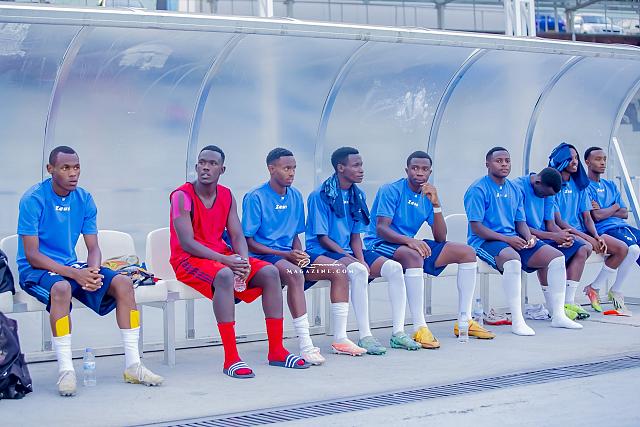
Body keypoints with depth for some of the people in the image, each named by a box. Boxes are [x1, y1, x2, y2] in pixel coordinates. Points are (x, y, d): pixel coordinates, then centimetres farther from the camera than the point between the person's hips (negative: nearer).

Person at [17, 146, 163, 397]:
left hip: (71, 266, 6)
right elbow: (31, 255, -18)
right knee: (62, 288, -39)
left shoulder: (84, 199, 3)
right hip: (35, 270, -6)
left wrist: (93, 271, -20)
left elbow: (93, 247, 3)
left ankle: (132, 364, -11)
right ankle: (65, 370, -32)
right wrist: (74, 274, -28)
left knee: (123, 283, -14)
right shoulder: (33, 199, -14)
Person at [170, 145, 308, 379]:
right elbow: (187, 243, -20)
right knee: (224, 275, -37)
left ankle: (276, 351, -6)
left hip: (223, 256, 7)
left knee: (270, 272, -10)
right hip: (188, 259, -7)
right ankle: (231, 359, -38)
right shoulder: (182, 196, -11)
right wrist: (225, 260, -26)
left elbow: (237, 236, 4)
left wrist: (244, 261, -18)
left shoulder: (227, 196, 9)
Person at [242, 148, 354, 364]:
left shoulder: (295, 196, 11)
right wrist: (285, 255, -18)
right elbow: (249, 242, -11)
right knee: (294, 273, -38)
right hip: (264, 256, -7)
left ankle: (340, 337, -5)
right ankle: (305, 346, -39)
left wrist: (300, 254, -5)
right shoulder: (255, 197, -9)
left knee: (339, 270, -8)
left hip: (289, 254, 7)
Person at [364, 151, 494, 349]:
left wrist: (436, 205, -12)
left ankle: (465, 321, 1)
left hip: (411, 244, 8)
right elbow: (381, 229, -22)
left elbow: (441, 238, 1)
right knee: (414, 255, -42)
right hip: (381, 245, -8)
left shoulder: (427, 196, 9)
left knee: (467, 252, 1)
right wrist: (408, 240, -38)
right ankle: (419, 327, -40)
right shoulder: (391, 190, -10)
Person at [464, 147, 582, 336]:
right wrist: (506, 239, -21)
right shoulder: (478, 189, -8)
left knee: (556, 256, -5)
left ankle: (558, 315, -1)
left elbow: (521, 221, 17)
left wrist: (529, 237, -6)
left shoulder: (514, 190, 16)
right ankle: (517, 321, -34)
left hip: (513, 239, 8)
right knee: (512, 259, -39)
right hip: (485, 242, -8)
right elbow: (476, 228, -14)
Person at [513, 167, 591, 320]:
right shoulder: (518, 188, -17)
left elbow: (551, 224, 11)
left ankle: (568, 302, -7)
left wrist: (563, 236, -13)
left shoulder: (546, 192, 9)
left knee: (583, 248, -2)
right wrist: (553, 236, -23)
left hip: (544, 237, 9)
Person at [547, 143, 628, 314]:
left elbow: (587, 216, 11)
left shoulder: (579, 185, 16)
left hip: (582, 232, 8)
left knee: (622, 249, -6)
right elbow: (558, 221, -13)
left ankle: (594, 288, 6)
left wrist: (597, 236, -9)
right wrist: (587, 238, -18)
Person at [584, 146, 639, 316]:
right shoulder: (585, 187, -1)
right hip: (605, 230, -8)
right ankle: (616, 293, -16)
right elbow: (596, 217, -12)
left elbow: (624, 213, 16)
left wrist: (604, 211, -1)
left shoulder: (610, 185, 23)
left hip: (623, 226, 8)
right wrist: (614, 207, 5)